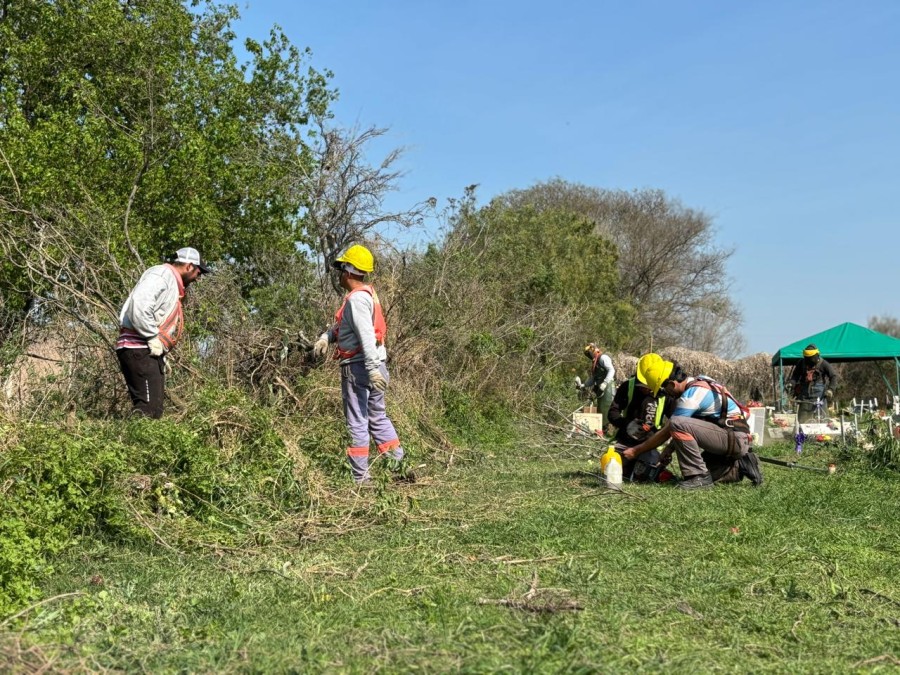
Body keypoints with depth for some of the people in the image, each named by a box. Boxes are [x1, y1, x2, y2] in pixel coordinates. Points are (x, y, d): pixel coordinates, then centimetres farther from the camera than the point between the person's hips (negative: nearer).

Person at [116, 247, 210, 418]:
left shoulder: (172, 283, 24)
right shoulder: (162, 274, -7)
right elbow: (139, 303, -24)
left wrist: (162, 354, 15)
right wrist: (153, 337, -19)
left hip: (151, 352, 10)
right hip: (139, 349, -10)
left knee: (154, 409, 6)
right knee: (148, 409, -17)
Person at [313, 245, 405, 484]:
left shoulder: (356, 298, -15)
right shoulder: (367, 294, 15)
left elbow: (366, 335, -25)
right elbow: (341, 323, 16)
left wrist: (372, 368, -30)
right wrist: (326, 337, -2)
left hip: (359, 366, -9)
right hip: (375, 365, 9)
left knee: (357, 423, -2)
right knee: (378, 417, 17)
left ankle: (361, 478, 4)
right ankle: (399, 464, 15)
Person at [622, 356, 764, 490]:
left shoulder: (691, 395, -18)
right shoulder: (698, 383, 11)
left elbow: (665, 432, -13)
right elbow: (688, 428, 19)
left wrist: (636, 451, -4)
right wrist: (669, 449, 13)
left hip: (735, 439, -10)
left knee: (677, 424, -24)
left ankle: (698, 476, -17)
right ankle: (740, 466, 12)